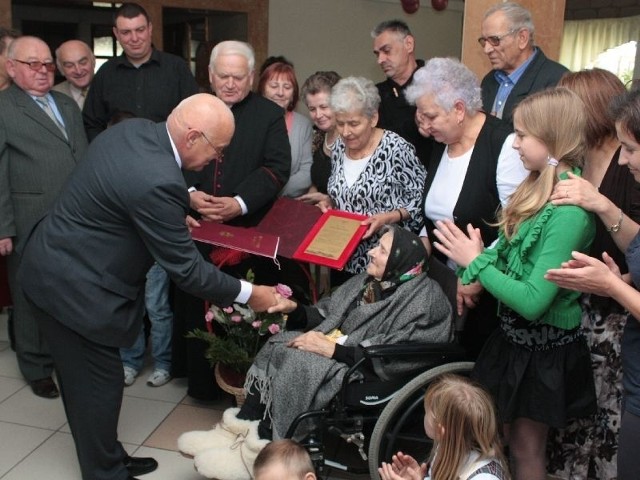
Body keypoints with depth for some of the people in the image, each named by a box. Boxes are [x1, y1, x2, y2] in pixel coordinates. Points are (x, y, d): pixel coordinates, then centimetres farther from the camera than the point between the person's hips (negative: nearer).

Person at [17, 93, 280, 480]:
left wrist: (174, 218, 12)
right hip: (75, 287, -10)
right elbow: (186, 269, -22)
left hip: (54, 263, 10)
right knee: (100, 382, 7)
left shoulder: (134, 129, -3)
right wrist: (249, 294, -12)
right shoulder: (157, 181, -31)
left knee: (84, 377, 21)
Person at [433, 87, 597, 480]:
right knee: (510, 436, 22)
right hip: (515, 331, 8)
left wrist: (477, 262, -18)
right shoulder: (540, 189, 2)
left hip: (544, 346, -8)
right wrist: (475, 277, -12)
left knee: (527, 448, 12)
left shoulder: (569, 212, -26)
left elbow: (532, 301, -28)